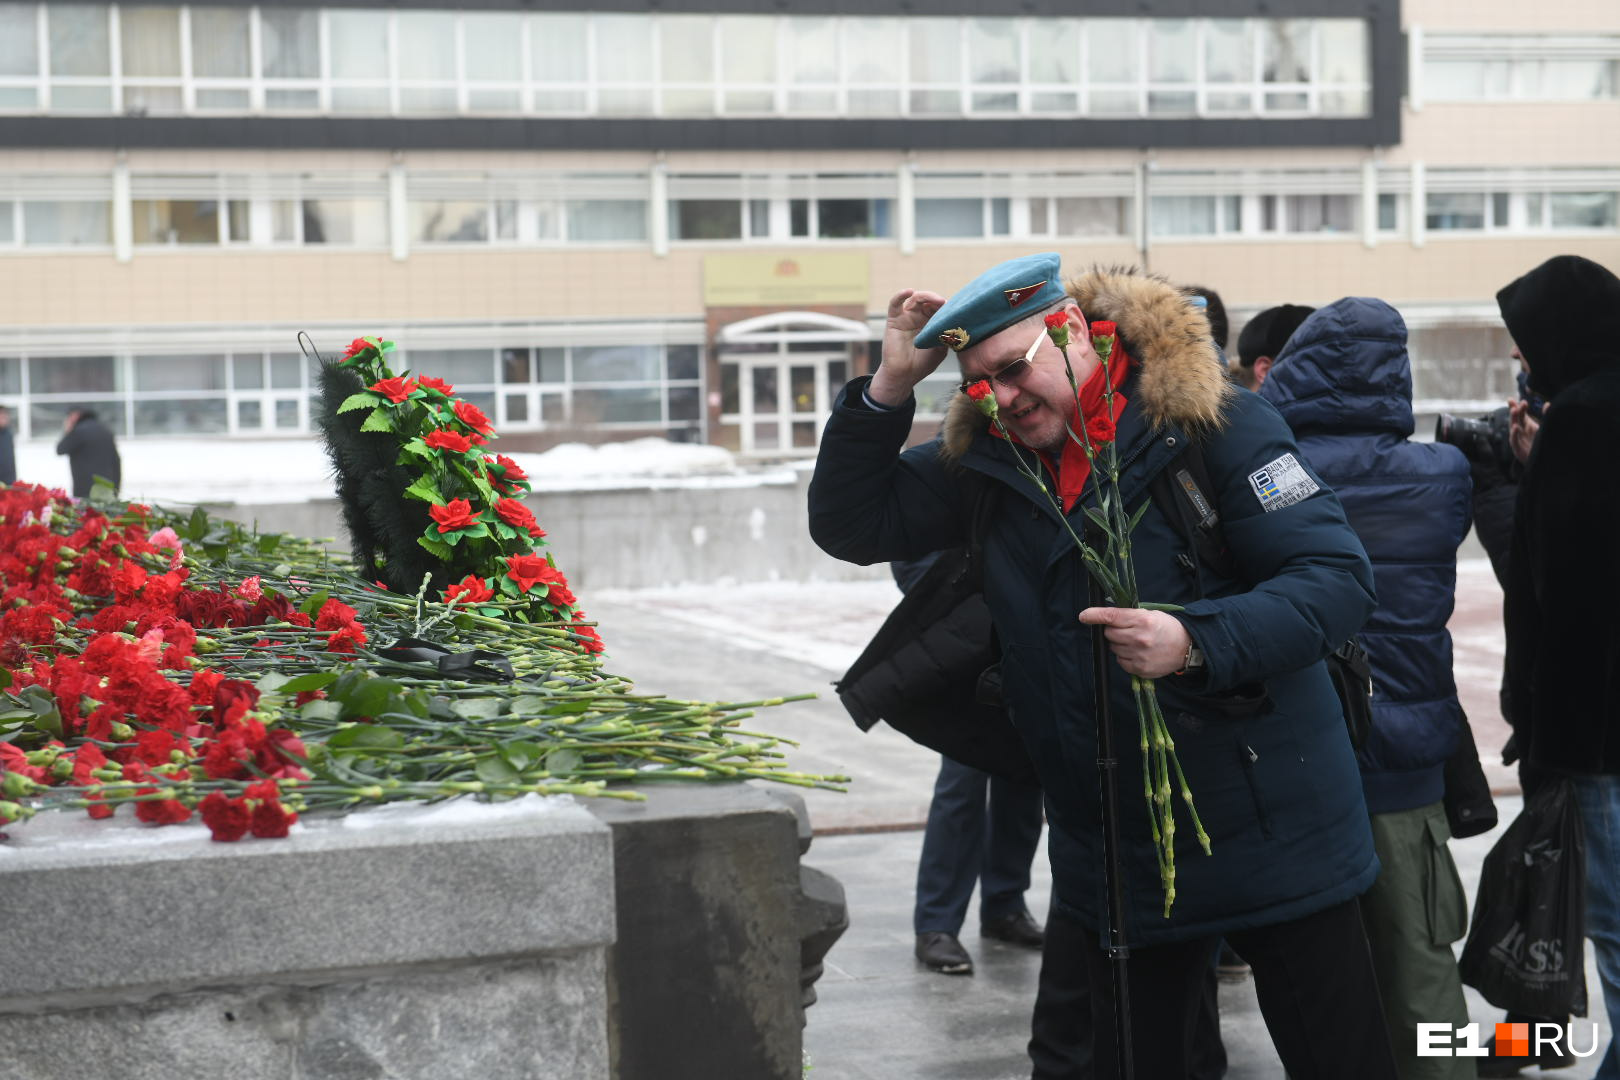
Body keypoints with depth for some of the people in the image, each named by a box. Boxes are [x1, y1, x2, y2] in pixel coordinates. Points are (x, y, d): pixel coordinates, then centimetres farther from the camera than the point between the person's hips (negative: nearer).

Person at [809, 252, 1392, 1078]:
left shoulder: (1212, 424, -13)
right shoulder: (986, 465, 4)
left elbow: (1338, 576, -16)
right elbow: (850, 525, 7)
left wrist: (1196, 642, -30)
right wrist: (890, 387, -4)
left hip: (1274, 841, -5)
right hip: (1112, 856, 5)